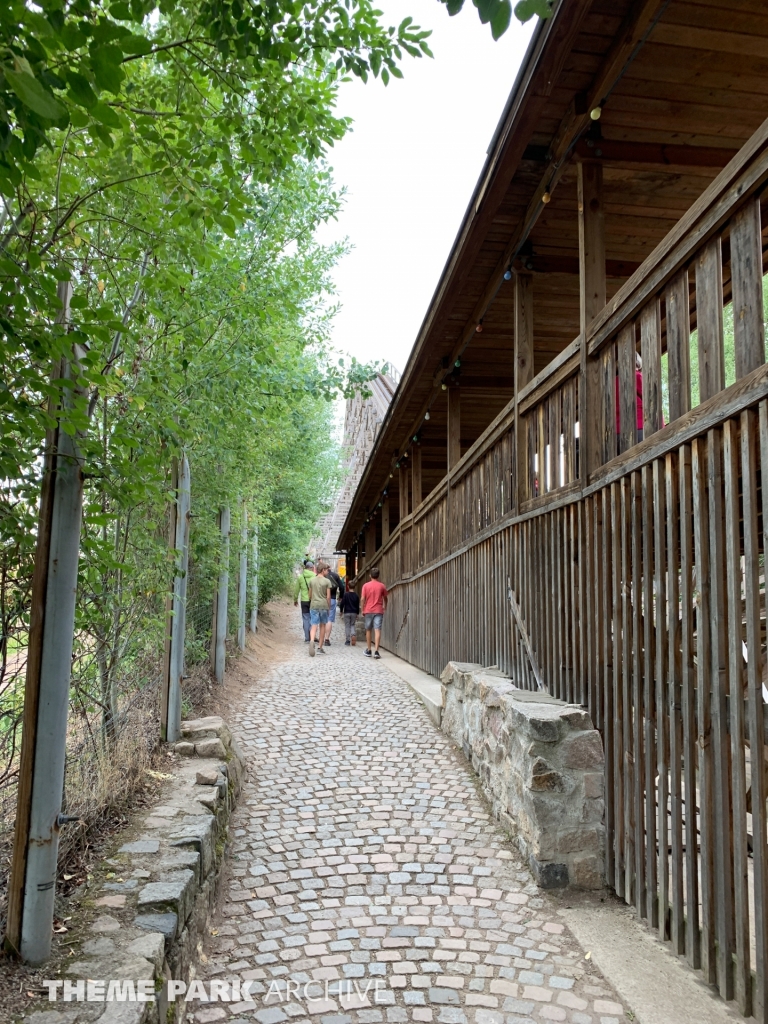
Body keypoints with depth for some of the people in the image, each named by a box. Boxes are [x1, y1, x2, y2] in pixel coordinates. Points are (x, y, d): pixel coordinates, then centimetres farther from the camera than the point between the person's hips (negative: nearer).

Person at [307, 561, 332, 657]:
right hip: (323, 606, -2)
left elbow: (310, 595, 11)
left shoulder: (312, 580, 6)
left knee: (314, 626, -1)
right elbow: (328, 596, -5)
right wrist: (329, 606, 5)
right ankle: (320, 648, 14)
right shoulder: (327, 581, -4)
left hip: (313, 606, 2)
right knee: (322, 626, 10)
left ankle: (312, 641, -30)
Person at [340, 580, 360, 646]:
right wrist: (357, 614, 14)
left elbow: (342, 603, -7)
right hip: (354, 613, 2)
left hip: (347, 613, -2)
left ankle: (348, 641, 4)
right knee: (352, 625, 16)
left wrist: (341, 611, 5)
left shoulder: (345, 594, -7)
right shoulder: (356, 596, 2)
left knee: (347, 626, 4)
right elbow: (358, 606, 6)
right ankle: (353, 634, -11)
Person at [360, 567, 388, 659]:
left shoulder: (366, 585, -2)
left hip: (368, 611, 0)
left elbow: (363, 599, -5)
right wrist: (385, 607, 30)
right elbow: (385, 598, 12)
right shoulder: (382, 586, 1)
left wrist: (363, 610, 6)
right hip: (378, 611, 0)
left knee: (368, 630, 13)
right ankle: (376, 651, -15)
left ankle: (368, 650, 19)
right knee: (377, 630, -5)